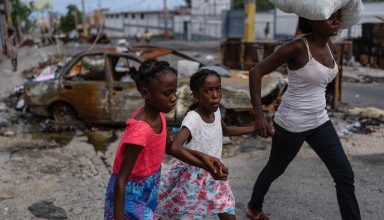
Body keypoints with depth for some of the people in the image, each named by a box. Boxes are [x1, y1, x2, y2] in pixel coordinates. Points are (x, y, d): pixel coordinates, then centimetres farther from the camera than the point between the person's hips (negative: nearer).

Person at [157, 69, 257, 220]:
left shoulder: (215, 111, -5)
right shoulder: (192, 119, -28)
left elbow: (226, 130, 18)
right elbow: (174, 148, -45)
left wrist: (254, 128, 13)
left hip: (212, 176, 6)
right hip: (192, 176, -6)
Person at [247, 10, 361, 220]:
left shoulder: (327, 44, 2)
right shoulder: (297, 47, -21)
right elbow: (255, 72, -22)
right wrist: (259, 115, -27)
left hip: (319, 122, 7)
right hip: (291, 124, -6)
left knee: (345, 175, 2)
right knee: (275, 169, 17)